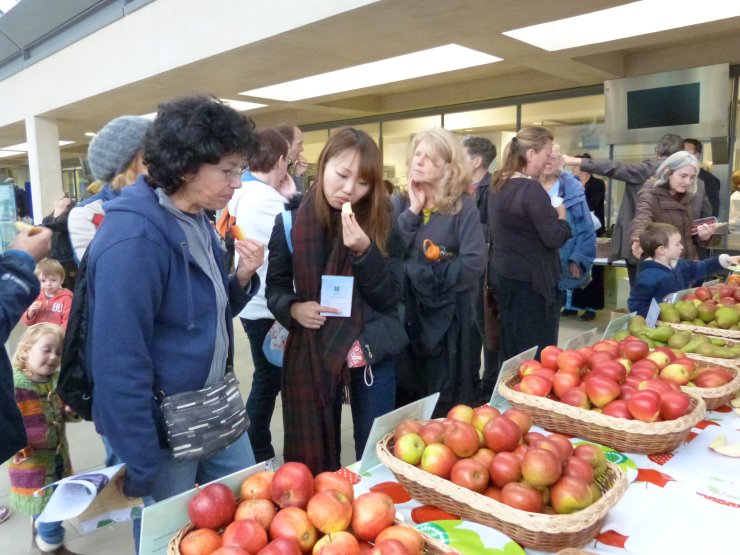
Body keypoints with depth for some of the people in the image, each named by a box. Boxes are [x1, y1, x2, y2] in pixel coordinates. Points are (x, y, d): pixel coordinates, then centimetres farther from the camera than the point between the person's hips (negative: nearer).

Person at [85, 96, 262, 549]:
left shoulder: (199, 220, 3)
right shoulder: (132, 237, -25)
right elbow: (120, 363, -24)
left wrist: (243, 277, -8)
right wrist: (138, 468, -19)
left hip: (215, 410, 8)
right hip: (160, 427, -8)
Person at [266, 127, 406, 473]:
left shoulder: (380, 222, -5)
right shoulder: (291, 223, -5)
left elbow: (391, 296, -10)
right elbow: (275, 288, 3)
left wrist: (365, 251, -25)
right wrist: (293, 308, -19)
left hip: (372, 354, 0)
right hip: (311, 355, 0)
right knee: (315, 457, 14)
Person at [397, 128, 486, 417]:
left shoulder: (463, 207, -9)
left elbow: (474, 263, -20)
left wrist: (423, 275, -12)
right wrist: (413, 211, -12)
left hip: (449, 316, -4)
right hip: (409, 312, 4)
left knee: (449, 402, 7)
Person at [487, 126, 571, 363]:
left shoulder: (499, 185, 8)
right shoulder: (531, 189, -19)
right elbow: (554, 238, -19)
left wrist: (549, 215, 13)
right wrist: (561, 218, 0)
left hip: (503, 274, 9)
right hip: (530, 280, -9)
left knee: (511, 350, 18)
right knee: (538, 354, 3)